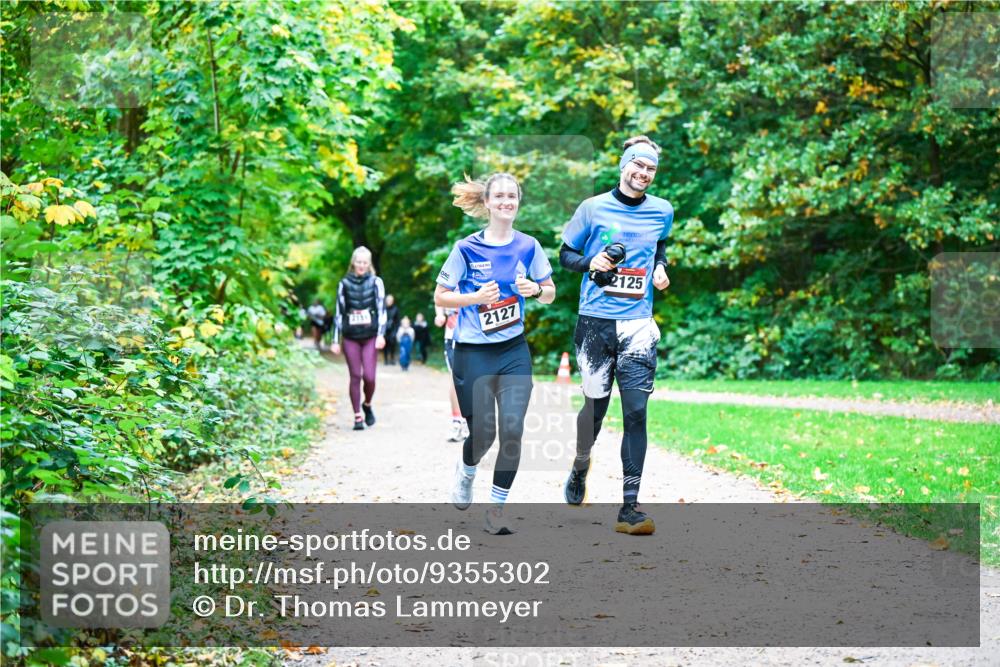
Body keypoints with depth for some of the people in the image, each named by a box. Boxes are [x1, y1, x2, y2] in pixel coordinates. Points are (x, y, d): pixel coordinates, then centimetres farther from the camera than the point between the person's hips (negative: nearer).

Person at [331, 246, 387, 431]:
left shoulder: (376, 282, 5)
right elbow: (339, 312, 10)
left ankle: (367, 405, 20)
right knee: (355, 376, -1)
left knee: (369, 376, -8)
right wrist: (336, 340, 8)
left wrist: (381, 335, -9)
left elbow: (381, 310, 2)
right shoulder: (344, 284, 7)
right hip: (350, 337, 1)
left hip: (370, 336, -1)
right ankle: (357, 417, 5)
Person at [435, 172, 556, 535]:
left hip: (514, 352, 2)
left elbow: (550, 293, 11)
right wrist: (475, 298, -19)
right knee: (482, 433, -2)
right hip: (473, 354, -2)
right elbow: (440, 297, -2)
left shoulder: (528, 246, 2)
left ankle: (496, 509, 5)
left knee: (512, 430, -9)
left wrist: (536, 289, -12)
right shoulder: (467, 248, -7)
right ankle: (466, 471, 34)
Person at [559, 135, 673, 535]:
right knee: (596, 403, 4)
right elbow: (565, 254, 8)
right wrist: (591, 263, -11)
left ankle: (630, 507, -8)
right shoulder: (593, 208, 2)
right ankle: (580, 468, 37)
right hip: (595, 320, -1)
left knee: (635, 411, -8)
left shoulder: (662, 212, 9)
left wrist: (661, 268, 8)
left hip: (638, 323, 1)